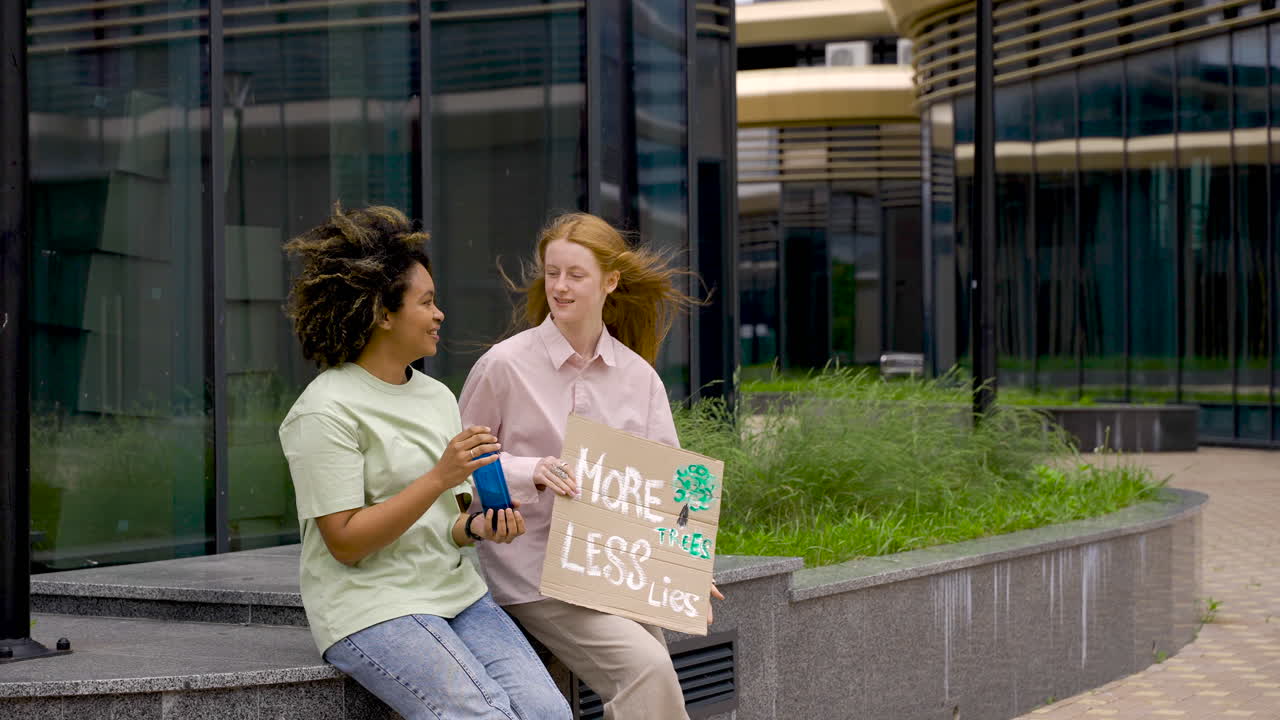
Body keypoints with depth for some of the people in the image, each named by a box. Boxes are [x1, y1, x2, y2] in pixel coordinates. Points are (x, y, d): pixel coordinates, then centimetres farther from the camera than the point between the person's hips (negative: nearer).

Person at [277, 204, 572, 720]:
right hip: (370, 606, -7)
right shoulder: (326, 411, -9)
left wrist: (476, 527, -4)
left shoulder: (437, 397, 15)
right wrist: (440, 477, -20)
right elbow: (346, 542, -15)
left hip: (456, 593, 7)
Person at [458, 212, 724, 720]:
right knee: (647, 667, -23)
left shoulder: (638, 376, 7)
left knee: (653, 673, -13)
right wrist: (529, 472, -17)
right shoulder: (504, 365, -4)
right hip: (534, 569, -4)